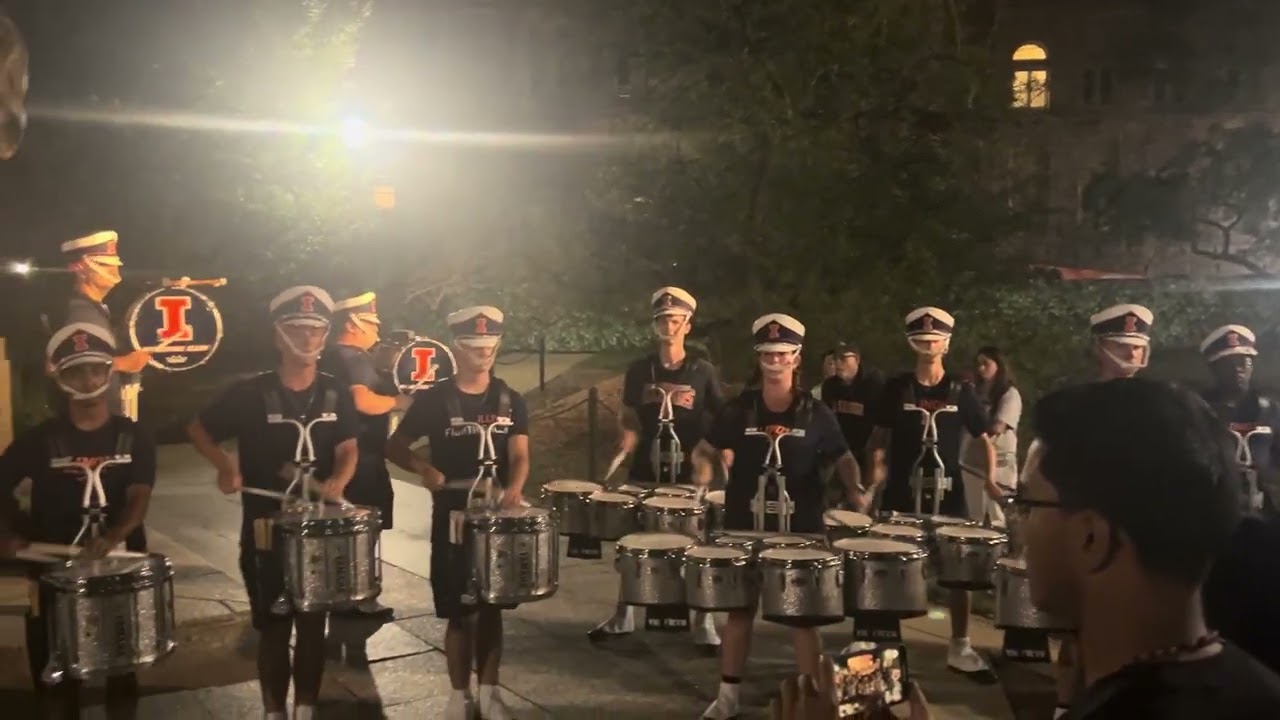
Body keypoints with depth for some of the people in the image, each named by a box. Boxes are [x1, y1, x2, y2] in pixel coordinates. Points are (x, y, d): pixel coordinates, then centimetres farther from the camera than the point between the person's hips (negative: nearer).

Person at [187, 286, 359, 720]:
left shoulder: (335, 394, 2)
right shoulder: (251, 393, -6)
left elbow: (348, 450, -2)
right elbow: (198, 429, 4)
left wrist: (338, 481, -23)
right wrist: (225, 466, -13)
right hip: (266, 529, -2)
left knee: (313, 625, 11)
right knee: (274, 627, 6)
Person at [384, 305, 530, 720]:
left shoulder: (510, 401, 3)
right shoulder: (433, 400, -3)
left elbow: (519, 455, -5)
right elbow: (395, 446, 2)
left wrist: (514, 487, -26)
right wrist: (424, 468, -17)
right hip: (452, 517, -2)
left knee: (492, 608, 9)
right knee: (459, 612, 4)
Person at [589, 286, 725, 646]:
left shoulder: (704, 372, -2)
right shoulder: (639, 370, 3)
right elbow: (628, 419, 8)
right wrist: (627, 443, -11)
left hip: (689, 475, -2)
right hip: (644, 473, 2)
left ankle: (704, 623, 12)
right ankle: (623, 616, 24)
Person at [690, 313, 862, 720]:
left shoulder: (815, 413, -3)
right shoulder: (739, 409, -2)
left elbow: (842, 459, 5)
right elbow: (706, 448, 7)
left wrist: (854, 488, -14)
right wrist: (704, 469, -15)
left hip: (800, 527, -1)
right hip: (745, 525, 1)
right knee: (739, 609, 9)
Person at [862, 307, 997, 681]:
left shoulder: (960, 391, 2)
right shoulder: (896, 388, 0)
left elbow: (984, 439, 7)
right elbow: (881, 440, 2)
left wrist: (989, 479, -9)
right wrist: (874, 483, -12)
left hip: (947, 492, 1)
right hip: (901, 493, -1)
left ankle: (960, 647, 16)